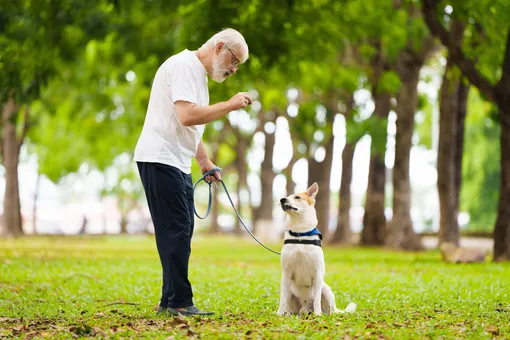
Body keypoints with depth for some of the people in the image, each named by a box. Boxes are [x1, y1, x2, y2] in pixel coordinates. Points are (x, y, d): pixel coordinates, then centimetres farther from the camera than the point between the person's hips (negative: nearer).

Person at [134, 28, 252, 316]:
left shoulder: (199, 73, 21)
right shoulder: (184, 66, -12)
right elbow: (187, 116, -25)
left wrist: (205, 162, 22)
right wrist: (230, 105, -18)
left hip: (178, 164, 11)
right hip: (161, 160, -11)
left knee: (181, 232, 11)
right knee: (176, 231, -11)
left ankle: (171, 301, 15)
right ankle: (179, 302, -9)